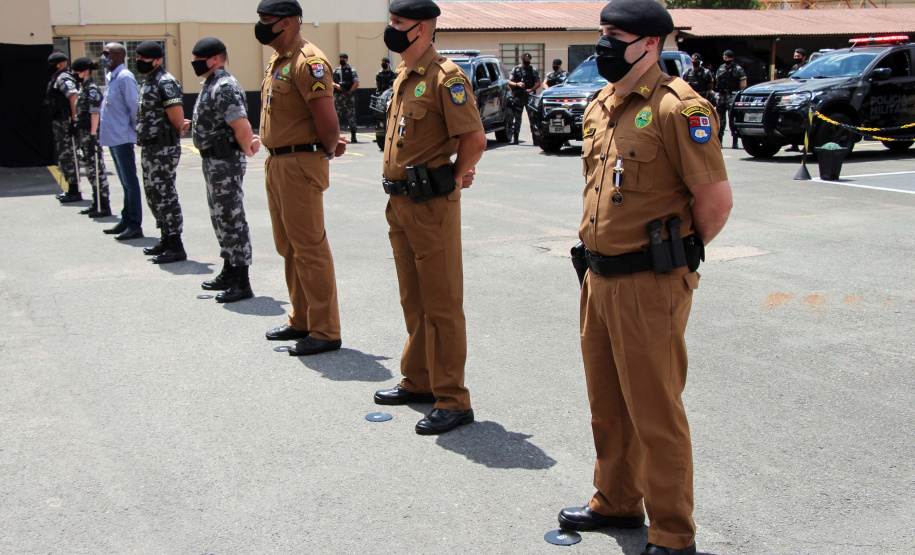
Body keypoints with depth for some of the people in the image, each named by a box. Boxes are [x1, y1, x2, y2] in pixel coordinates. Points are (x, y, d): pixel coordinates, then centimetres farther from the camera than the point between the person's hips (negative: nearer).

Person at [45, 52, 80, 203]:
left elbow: (74, 97, -26)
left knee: (68, 156, -8)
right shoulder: (56, 79, 20)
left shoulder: (64, 79, -13)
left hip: (65, 122, -11)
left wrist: (74, 120, -29)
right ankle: (71, 189, 22)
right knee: (62, 156, 15)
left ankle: (75, 191, -5)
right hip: (59, 123, 11)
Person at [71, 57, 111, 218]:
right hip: (84, 134, 10)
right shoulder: (83, 88, 15)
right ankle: (96, 204, 22)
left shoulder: (92, 89, -13)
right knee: (90, 169, 14)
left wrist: (93, 136, -21)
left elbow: (95, 114, -18)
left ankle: (104, 207, -3)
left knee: (97, 170, -6)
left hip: (90, 134, -10)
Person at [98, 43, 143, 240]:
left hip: (122, 138, -10)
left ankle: (134, 226, -3)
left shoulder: (125, 77, -14)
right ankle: (126, 221, 23)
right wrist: (103, 131, 17)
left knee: (130, 182, -6)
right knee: (125, 182, 15)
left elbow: (135, 107, -17)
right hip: (113, 138, 10)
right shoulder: (111, 78, 15)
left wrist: (136, 129, -12)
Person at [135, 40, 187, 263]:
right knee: (154, 195, 16)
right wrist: (143, 137, 11)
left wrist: (163, 133, -3)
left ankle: (176, 247, -3)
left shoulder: (166, 83, -16)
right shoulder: (147, 82, 16)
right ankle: (166, 239, 27)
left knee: (165, 195, -7)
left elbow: (178, 121, -19)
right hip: (149, 148, 10)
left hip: (164, 149, -10)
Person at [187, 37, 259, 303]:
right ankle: (229, 273, 29)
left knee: (231, 218, -7)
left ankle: (241, 282, -1)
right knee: (220, 217, 17)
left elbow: (243, 128, -25)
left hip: (225, 162, -11)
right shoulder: (210, 86, 14)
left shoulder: (224, 88, -19)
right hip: (213, 161, 11)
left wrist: (246, 150, -11)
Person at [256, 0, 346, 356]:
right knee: (288, 246, 17)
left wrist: (328, 150, -3)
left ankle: (325, 332, 1)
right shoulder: (277, 62, 15)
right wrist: (331, 143, 11)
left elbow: (327, 120, -20)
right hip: (277, 163, 10)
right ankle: (301, 321, 29)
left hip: (301, 164, -10)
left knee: (309, 248, -6)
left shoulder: (308, 62, -16)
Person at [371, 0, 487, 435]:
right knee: (413, 300, 18)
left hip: (431, 206, -9)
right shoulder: (403, 77, 14)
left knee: (442, 305, -4)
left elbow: (475, 139, -19)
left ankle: (452, 402, 3)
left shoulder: (445, 77, -14)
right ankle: (418, 381, 31)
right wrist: (394, 178, 15)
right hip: (400, 204, 9)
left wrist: (453, 180, -7)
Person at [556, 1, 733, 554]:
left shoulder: (677, 107, -15)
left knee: (656, 415, 0)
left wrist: (678, 254, -2)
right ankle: (617, 502, 38)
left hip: (650, 285, -8)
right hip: (600, 278, 9)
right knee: (608, 404, 20)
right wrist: (600, 252, 15)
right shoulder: (600, 107, 11)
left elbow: (717, 199, -15)